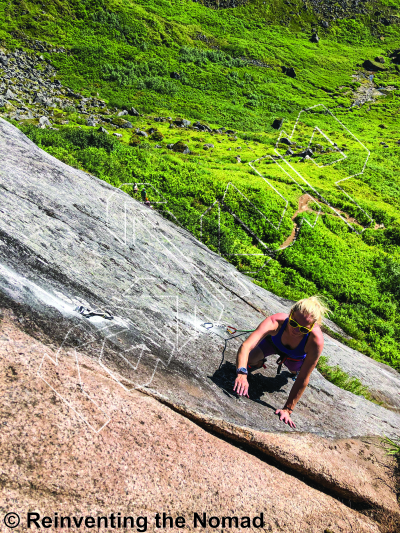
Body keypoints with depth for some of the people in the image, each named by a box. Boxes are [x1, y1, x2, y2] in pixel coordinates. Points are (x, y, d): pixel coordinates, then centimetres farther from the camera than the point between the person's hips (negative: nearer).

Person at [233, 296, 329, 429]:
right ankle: (259, 363, 16)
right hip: (273, 341, -1)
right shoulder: (276, 322, -45)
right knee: (250, 359, -19)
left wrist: (287, 409, -33)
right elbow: (245, 346, -55)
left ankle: (295, 370, 37)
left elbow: (303, 379, -35)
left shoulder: (316, 340, -43)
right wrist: (242, 373, -71)